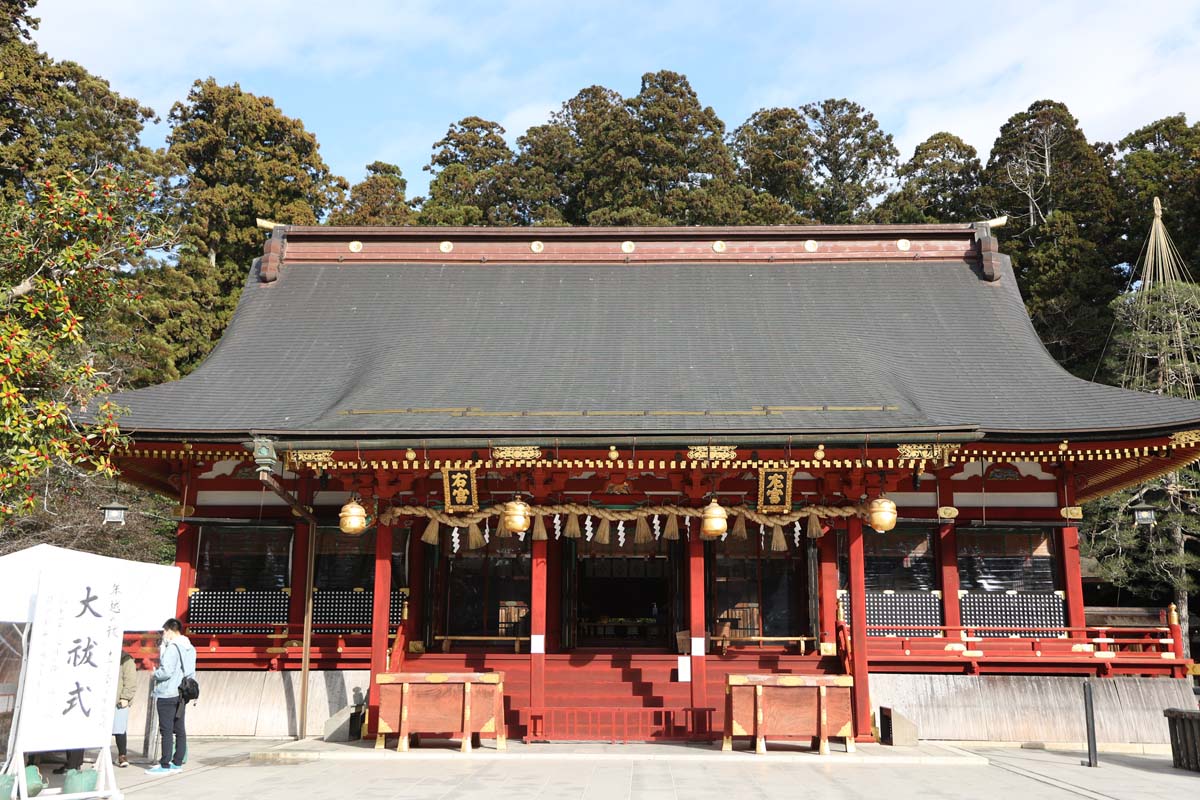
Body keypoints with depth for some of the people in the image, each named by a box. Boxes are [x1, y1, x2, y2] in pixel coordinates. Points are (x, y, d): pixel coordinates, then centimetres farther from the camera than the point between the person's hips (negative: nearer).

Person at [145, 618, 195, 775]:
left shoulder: (172, 648, -16)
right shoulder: (190, 649, 12)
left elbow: (166, 671, -22)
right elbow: (190, 672, 15)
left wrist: (154, 675, -5)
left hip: (167, 695, -9)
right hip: (181, 694, 9)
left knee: (166, 730, -4)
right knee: (179, 730, 11)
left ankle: (165, 765, -2)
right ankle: (177, 763, 16)